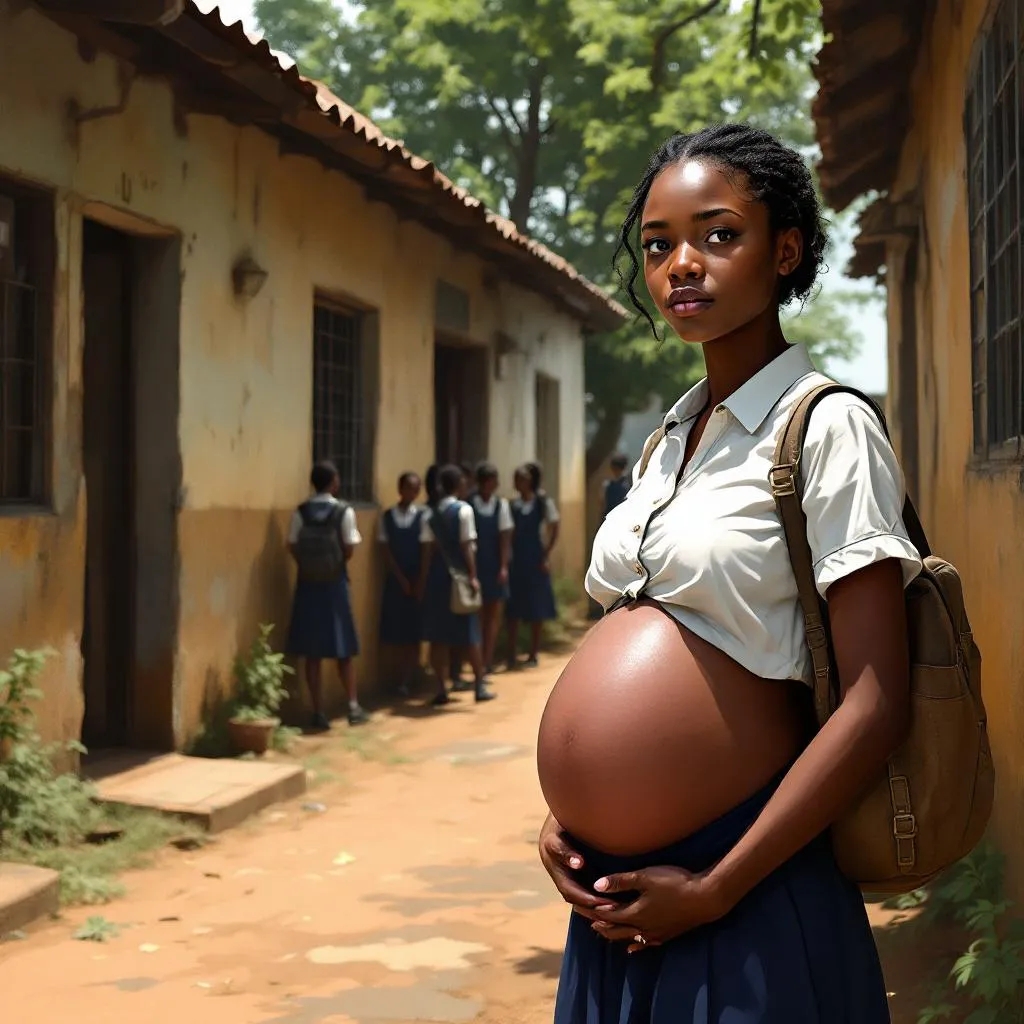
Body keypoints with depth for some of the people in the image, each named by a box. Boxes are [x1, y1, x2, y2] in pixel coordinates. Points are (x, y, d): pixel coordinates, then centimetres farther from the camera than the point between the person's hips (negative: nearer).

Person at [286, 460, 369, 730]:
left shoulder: (300, 512, -3)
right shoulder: (344, 511, -8)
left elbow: (292, 547, -4)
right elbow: (349, 549, -8)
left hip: (308, 585, 1)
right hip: (335, 584, -1)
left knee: (312, 653, 5)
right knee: (343, 650, 11)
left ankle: (319, 713, 5)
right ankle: (353, 707, 10)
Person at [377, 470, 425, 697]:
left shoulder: (422, 516, -1)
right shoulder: (387, 516, 4)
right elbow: (385, 549, 1)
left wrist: (419, 581, -8)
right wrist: (401, 578, -6)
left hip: (418, 580, -2)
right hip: (395, 580, 2)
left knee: (414, 631, -1)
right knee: (395, 630, 2)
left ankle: (407, 681, 4)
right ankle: (403, 678, 12)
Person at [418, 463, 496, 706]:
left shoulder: (429, 514, 2)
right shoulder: (464, 510, -8)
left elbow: (427, 550, 0)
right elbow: (467, 547, -12)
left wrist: (423, 581, 5)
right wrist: (473, 576, -9)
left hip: (437, 576, 3)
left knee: (438, 635, 6)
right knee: (468, 634, 6)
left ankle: (442, 689, 6)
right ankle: (480, 686, 10)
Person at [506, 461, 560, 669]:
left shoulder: (543, 502, -6)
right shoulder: (513, 504, 3)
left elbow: (554, 530, -5)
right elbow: (508, 533, 6)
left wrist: (546, 557, -9)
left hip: (536, 560, -3)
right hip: (516, 560, 3)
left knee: (536, 609, 6)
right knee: (513, 609, 2)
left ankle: (533, 655, 15)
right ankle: (511, 655, 6)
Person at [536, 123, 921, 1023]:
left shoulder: (828, 430, -11)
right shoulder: (671, 438, 10)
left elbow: (876, 702, -17)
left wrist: (714, 889, -16)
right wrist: (564, 808, 4)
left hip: (747, 895, -7)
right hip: (619, 884, 7)